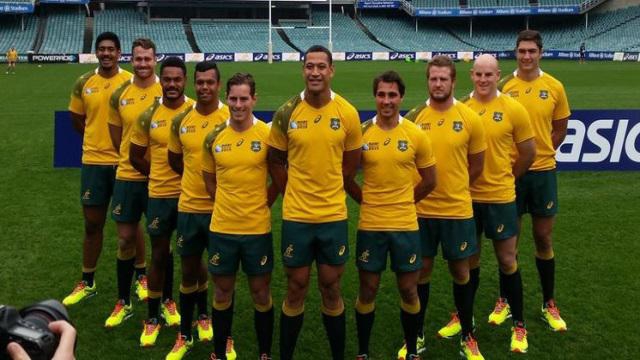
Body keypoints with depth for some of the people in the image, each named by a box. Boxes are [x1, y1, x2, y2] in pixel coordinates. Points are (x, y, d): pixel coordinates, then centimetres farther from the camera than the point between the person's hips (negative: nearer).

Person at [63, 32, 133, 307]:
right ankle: (87, 283, 24)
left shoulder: (130, 82, -6)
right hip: (93, 161, 3)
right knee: (92, 223, 11)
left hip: (124, 162, -3)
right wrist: (97, 139, 5)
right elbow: (77, 119, 14)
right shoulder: (84, 83, 3)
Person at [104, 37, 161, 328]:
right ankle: (123, 302, 21)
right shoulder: (120, 95, 3)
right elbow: (117, 136, 13)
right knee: (125, 237, 8)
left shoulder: (166, 92, -6)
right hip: (127, 175, 3)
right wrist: (134, 159, 6)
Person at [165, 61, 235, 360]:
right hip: (189, 206, 3)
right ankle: (185, 335, 27)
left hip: (223, 207, -3)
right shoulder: (181, 120, 2)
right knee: (189, 269, 12)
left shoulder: (231, 118, -8)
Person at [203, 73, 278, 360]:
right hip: (222, 227, 2)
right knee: (222, 293, 14)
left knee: (261, 293, 9)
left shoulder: (268, 134, -8)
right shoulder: (214, 137, 0)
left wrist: (260, 204, -2)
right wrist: (228, 205, 6)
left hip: (258, 228, -2)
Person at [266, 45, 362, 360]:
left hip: (334, 216, 0)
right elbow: (275, 161, 6)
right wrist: (294, 193, 6)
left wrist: (329, 193, 10)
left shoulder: (348, 113, -4)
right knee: (296, 289, 10)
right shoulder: (286, 113, -5)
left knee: (331, 289, 11)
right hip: (296, 216, 0)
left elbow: (351, 163, 8)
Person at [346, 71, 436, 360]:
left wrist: (402, 203, 6)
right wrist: (367, 200, 2)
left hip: (406, 225, 0)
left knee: (409, 290, 10)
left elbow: (429, 181, 6)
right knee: (367, 291, 9)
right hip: (370, 225, 0)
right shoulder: (361, 133, -4)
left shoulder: (417, 135, -3)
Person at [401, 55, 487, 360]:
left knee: (460, 271, 12)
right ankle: (417, 336, 26)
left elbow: (476, 165, 5)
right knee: (422, 270, 11)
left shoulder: (470, 118, -4)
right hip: (420, 209, 1)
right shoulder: (413, 117, -3)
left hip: (457, 210, 0)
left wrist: (453, 189, 5)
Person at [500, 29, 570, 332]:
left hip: (542, 171, 1)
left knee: (544, 239, 10)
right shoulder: (504, 86, -3)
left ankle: (549, 304, 24)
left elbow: (560, 129, 8)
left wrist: (539, 151, -2)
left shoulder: (554, 87, 0)